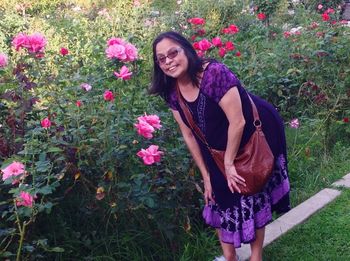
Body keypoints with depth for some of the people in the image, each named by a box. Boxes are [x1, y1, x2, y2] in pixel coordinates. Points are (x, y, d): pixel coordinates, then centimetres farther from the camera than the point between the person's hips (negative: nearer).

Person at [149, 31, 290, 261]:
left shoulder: (214, 73, -31)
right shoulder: (172, 91, -10)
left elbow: (237, 122, -27)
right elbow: (189, 134, -2)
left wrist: (229, 163, -17)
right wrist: (206, 175, 1)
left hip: (257, 136, -6)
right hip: (220, 147, 6)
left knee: (252, 195, 3)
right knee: (220, 197, 11)